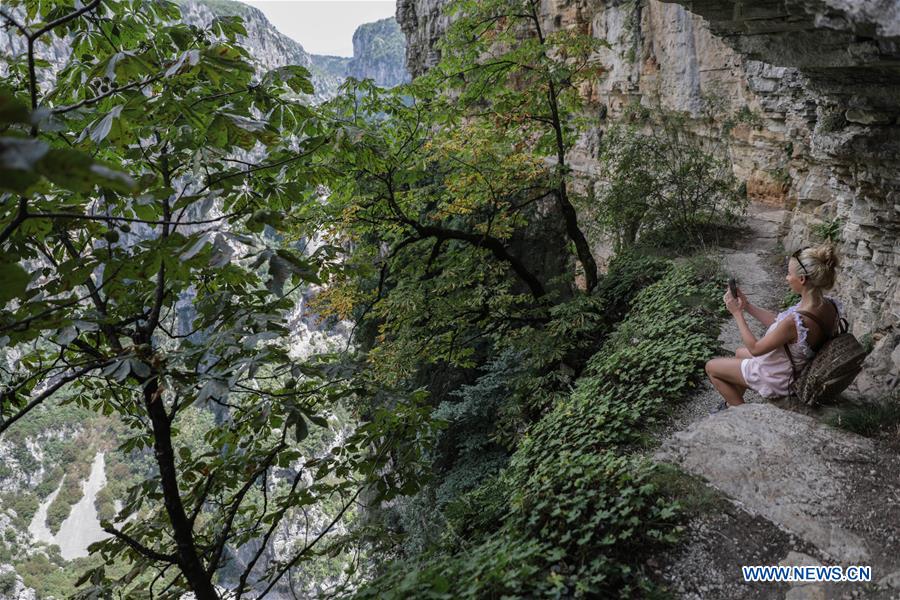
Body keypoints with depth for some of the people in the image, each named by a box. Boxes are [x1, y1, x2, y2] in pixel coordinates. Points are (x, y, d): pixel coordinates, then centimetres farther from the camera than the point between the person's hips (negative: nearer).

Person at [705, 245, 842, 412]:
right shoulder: (830, 306, -14)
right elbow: (778, 324, -1)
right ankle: (732, 403, 47)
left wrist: (737, 313, -16)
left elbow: (755, 348, -23)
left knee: (711, 367, 11)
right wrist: (747, 306, -4)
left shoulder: (794, 321, -40)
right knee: (739, 352, 32)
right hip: (798, 366, 8)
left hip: (777, 380, -8)